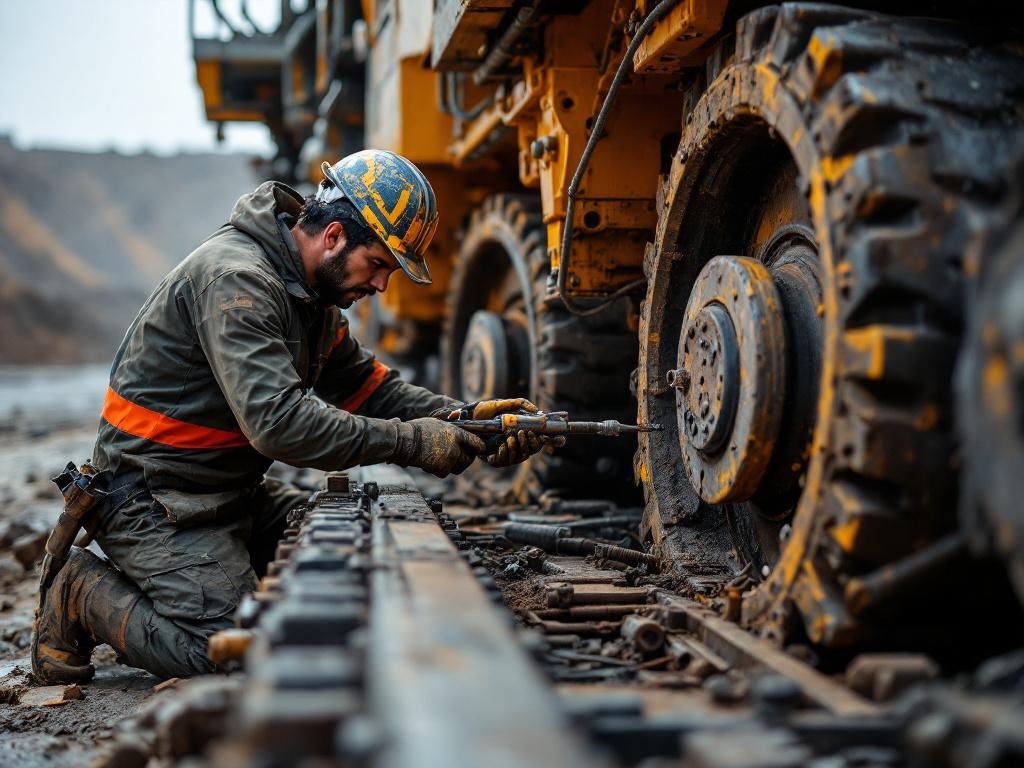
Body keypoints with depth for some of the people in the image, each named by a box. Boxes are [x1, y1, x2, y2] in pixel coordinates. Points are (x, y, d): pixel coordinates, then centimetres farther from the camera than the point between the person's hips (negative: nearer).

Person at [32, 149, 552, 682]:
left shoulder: (310, 288, 7)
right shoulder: (235, 279, -24)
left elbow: (363, 385, 8)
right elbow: (279, 423, -34)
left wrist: (463, 417, -7)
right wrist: (410, 442, -30)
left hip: (234, 489, 9)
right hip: (156, 498, -9)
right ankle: (84, 595, 4)